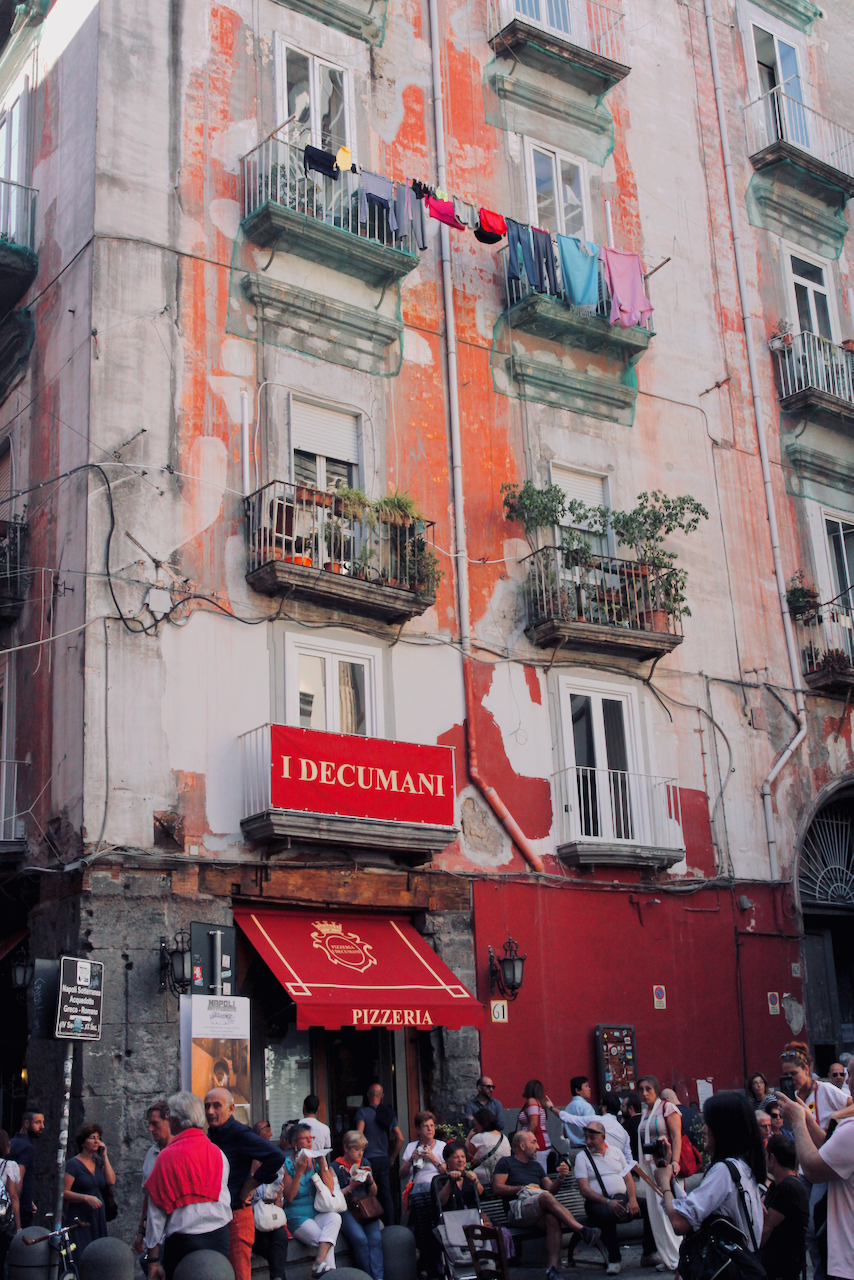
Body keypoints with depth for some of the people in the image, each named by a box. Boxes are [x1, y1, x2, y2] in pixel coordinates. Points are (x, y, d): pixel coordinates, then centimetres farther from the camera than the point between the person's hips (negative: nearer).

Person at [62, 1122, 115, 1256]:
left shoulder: (99, 1162, 13)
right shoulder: (73, 1164, -4)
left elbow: (111, 1181, -1)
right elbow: (64, 1193, -10)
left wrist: (104, 1156, 1)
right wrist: (86, 1198, -20)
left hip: (98, 1218, 5)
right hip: (79, 1218, -5)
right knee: (81, 1256, -11)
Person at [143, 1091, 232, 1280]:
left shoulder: (166, 1156, -9)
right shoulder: (217, 1153, 2)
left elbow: (157, 1211, -7)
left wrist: (153, 1259, -2)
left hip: (183, 1243, -4)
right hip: (219, 1238, 4)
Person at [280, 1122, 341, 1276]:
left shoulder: (315, 1161, 10)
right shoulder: (287, 1164, -3)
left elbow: (330, 1189, 3)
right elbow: (289, 1197, -11)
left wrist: (322, 1165, -9)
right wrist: (299, 1171, -19)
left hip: (317, 1213, 4)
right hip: (296, 1217, -4)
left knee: (335, 1218, -30)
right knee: (323, 1240, -30)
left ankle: (319, 1263, -35)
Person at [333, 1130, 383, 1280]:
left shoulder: (365, 1163, 18)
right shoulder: (336, 1167, 4)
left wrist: (370, 1180, 3)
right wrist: (350, 1187, -12)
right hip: (346, 1210, -4)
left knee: (376, 1239, -25)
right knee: (360, 1239, -31)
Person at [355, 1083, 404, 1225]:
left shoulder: (362, 1112, -5)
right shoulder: (389, 1113, 10)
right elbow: (400, 1138, 9)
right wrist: (392, 1158, 15)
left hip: (368, 1159, -5)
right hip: (384, 1160, 5)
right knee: (386, 1196, 9)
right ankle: (390, 1228, 10)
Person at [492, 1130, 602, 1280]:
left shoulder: (536, 1165, 33)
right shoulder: (506, 1163, 16)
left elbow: (551, 1188, 23)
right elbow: (497, 1188, 2)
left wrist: (560, 1177, 3)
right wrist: (523, 1188, -4)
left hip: (540, 1211, 5)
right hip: (517, 1210, -5)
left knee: (553, 1219, -33)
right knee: (547, 1197, -34)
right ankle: (582, 1231, -38)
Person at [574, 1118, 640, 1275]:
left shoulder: (616, 1151, 16)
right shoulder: (582, 1157, 5)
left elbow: (629, 1179, 13)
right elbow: (585, 1190, -6)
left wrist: (632, 1200, -8)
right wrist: (607, 1202, -19)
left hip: (622, 1198, 4)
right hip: (599, 1202, -4)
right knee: (606, 1215, -38)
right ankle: (614, 1259, -23)